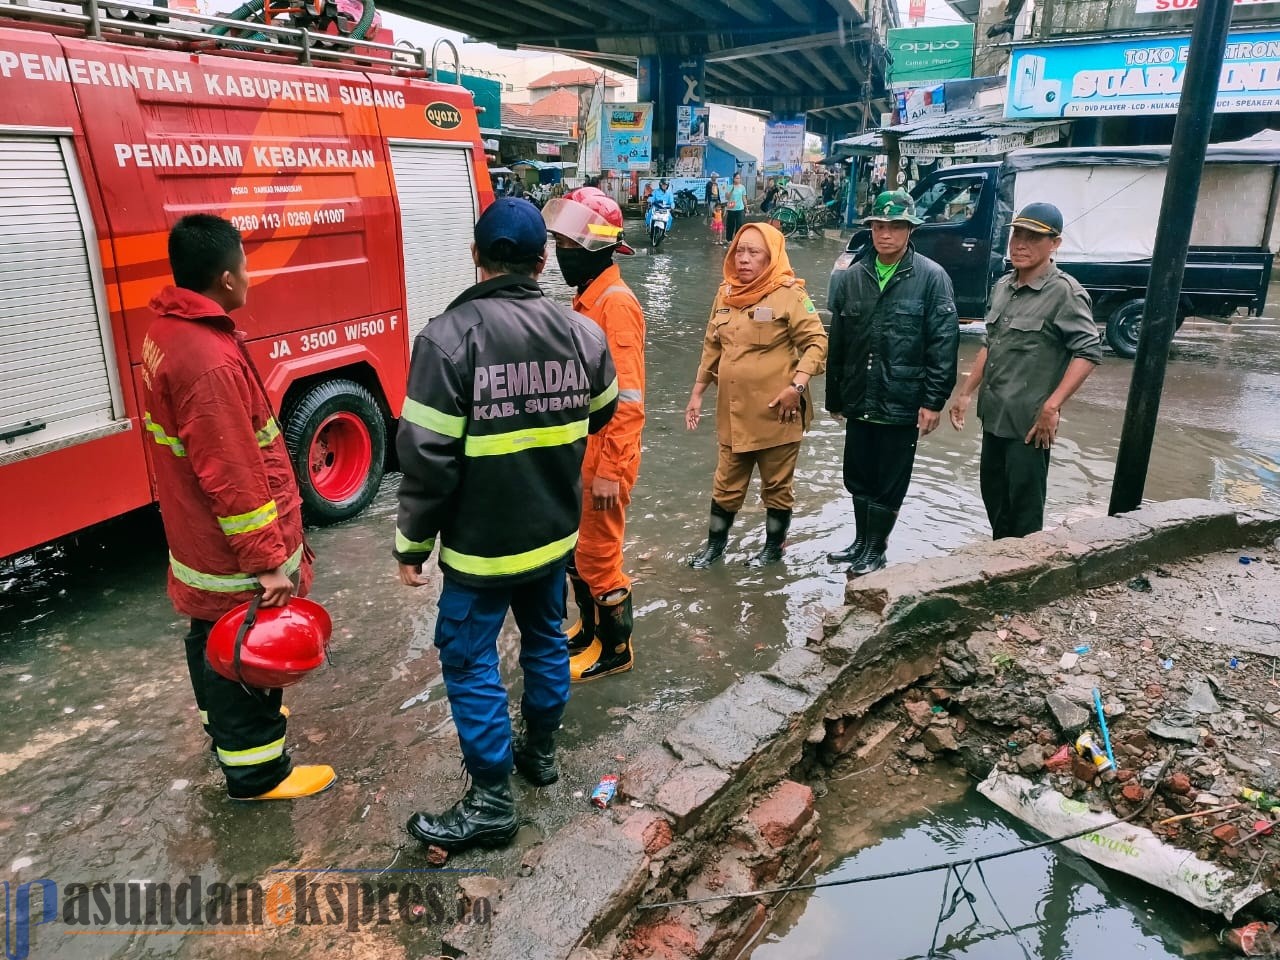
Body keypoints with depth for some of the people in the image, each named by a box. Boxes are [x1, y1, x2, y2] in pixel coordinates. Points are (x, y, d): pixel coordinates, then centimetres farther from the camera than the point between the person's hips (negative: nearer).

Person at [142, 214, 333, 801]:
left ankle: (229, 724, 48)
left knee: (214, 639, 26)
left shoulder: (167, 330, 2)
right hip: (234, 553, -10)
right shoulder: (208, 361, -30)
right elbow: (233, 477, -29)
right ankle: (256, 771, 24)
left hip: (196, 535, 10)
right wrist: (268, 561, -23)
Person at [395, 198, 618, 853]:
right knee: (545, 638, 23)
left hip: (482, 541, -5)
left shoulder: (449, 336, -19)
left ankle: (491, 803, 18)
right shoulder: (582, 332, -4)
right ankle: (541, 751, 41)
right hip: (555, 530, 6)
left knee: (469, 661, 9)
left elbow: (429, 456, -19)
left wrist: (413, 542, -7)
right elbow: (600, 415, 13)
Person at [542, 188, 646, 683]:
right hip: (577, 451, 9)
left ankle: (615, 648, 23)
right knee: (574, 549, 20)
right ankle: (590, 628, 38)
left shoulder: (616, 303, -19)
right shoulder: (586, 297, 10)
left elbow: (628, 400, -23)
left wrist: (609, 470, -23)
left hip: (603, 458, -9)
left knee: (598, 557, 5)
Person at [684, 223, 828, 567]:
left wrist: (797, 386, -20)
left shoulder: (789, 294, -9)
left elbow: (816, 342, -10)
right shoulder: (726, 294, 9)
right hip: (733, 413, 5)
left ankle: (774, 547, 31)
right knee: (726, 486, 15)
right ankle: (715, 544, 33)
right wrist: (697, 393, 15)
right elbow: (712, 347, 16)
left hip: (775, 414, -5)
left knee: (777, 487, 12)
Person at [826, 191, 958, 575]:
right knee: (858, 479, 16)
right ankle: (861, 542, 35)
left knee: (889, 485, 8)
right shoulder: (853, 277, 6)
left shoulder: (932, 277, -7)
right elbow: (837, 343, 9)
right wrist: (835, 398, 11)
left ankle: (876, 550, 25)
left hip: (902, 404, -4)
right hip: (859, 401, 5)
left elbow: (943, 343, -10)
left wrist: (933, 400, -14)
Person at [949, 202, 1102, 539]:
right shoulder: (1003, 286, 10)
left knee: (1024, 508, 0)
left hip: (1029, 422, -8)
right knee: (993, 495, 19)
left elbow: (1089, 351, -18)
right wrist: (967, 392, 14)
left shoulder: (1064, 292, -13)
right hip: (993, 415, 8)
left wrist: (1052, 406, -23)